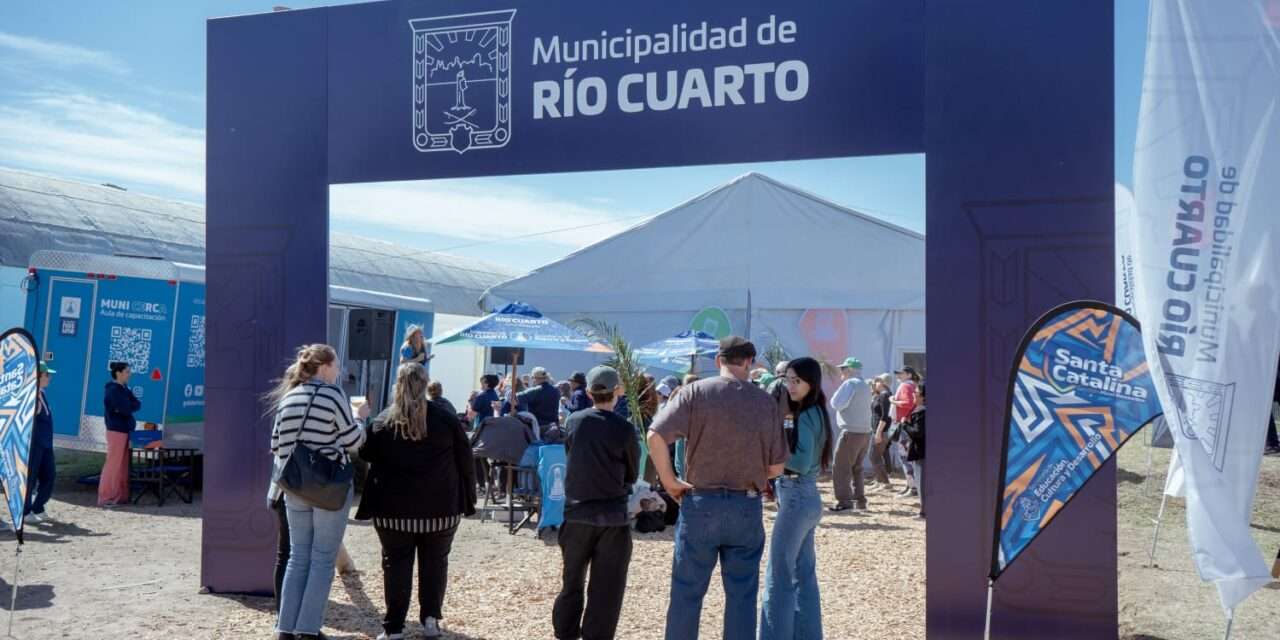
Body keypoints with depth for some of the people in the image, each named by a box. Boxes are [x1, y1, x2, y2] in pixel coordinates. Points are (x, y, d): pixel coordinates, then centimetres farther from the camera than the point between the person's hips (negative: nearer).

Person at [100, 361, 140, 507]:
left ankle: (120, 495, 14)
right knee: (113, 464, -7)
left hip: (125, 429, 9)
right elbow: (126, 409, -21)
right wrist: (130, 406, -1)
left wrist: (127, 407, -9)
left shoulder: (124, 388, 15)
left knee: (124, 464, 9)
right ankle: (105, 498, -3)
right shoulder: (113, 390, -12)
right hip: (116, 430, -9)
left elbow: (137, 405, 8)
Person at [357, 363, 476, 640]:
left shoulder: (381, 422, 2)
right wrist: (468, 500, 7)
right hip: (440, 507, 0)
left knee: (396, 564, 7)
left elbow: (366, 458, 7)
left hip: (395, 508, 0)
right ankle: (431, 618, 11)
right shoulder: (447, 419, -1)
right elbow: (466, 462, 1)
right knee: (435, 562, 14)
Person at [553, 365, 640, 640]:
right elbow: (632, 475, 1)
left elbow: (571, 459, 9)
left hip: (576, 514, 3)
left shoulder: (574, 422, -2)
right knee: (606, 588, 5)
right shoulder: (624, 429, -10)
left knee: (572, 582, 17)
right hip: (613, 516, -3)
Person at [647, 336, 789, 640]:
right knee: (742, 597, 11)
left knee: (687, 593, 9)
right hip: (747, 508, 1)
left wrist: (669, 481, -4)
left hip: (701, 504, -1)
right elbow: (776, 467, 2)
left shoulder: (696, 392, -4)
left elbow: (656, 436, -15)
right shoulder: (766, 402, 1)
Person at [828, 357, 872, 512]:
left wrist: (835, 396, 1)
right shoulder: (865, 386, 16)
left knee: (841, 468, -3)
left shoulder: (850, 384, -11)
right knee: (857, 468, 17)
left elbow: (837, 404, -17)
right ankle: (860, 500, 15)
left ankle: (844, 501, -7)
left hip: (851, 432, -8)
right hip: (865, 432, 8)